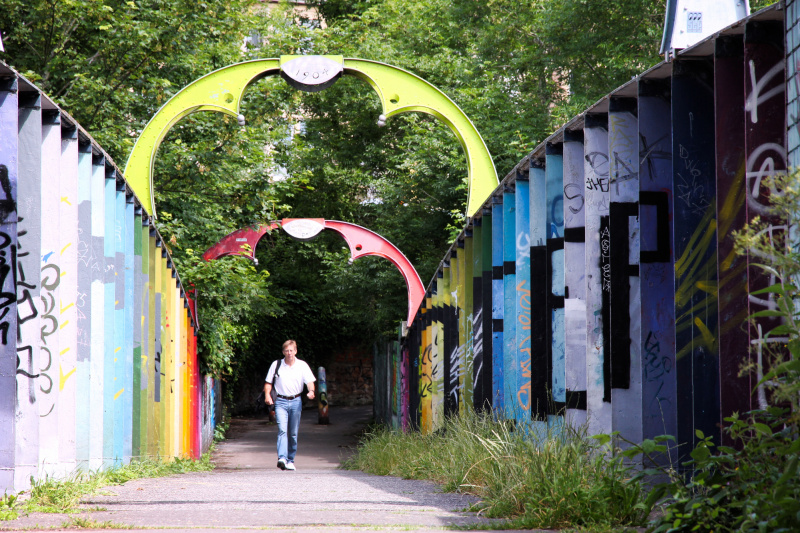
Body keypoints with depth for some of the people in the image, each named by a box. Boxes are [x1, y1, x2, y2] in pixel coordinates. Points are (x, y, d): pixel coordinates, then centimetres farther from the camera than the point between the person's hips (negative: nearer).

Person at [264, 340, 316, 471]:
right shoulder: (276, 365, 4)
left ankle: (290, 460, 14)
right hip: (281, 402, -1)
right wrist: (267, 395, -7)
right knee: (282, 430, -17)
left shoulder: (302, 365, 4)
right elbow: (268, 382, 10)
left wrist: (311, 391, -22)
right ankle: (282, 458, -27)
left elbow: (310, 381, -1)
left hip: (296, 401, 1)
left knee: (293, 433, 5)